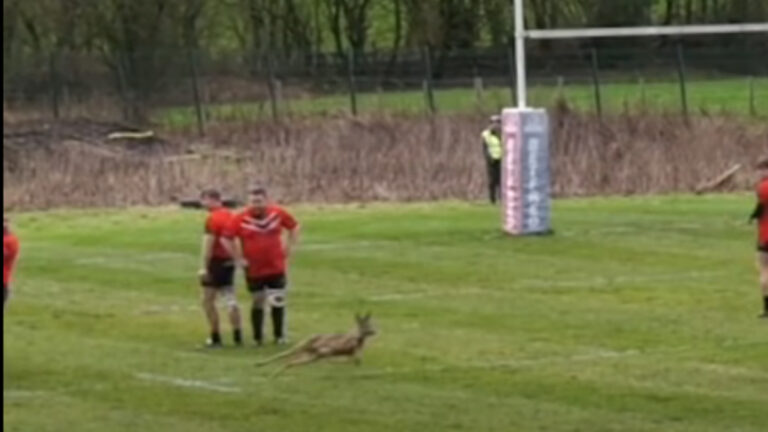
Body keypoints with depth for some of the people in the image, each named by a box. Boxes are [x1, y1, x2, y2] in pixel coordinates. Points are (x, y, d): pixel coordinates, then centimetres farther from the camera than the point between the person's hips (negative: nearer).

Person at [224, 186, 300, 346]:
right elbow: (228, 238, -5)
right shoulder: (241, 219, -13)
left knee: (278, 302, 3)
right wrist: (239, 258, -7)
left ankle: (279, 335, 16)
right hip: (253, 270, -1)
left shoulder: (278, 213, -6)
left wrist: (289, 248, 5)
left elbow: (293, 227, 11)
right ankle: (258, 338, 18)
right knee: (258, 302, 7)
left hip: (276, 267, 1)